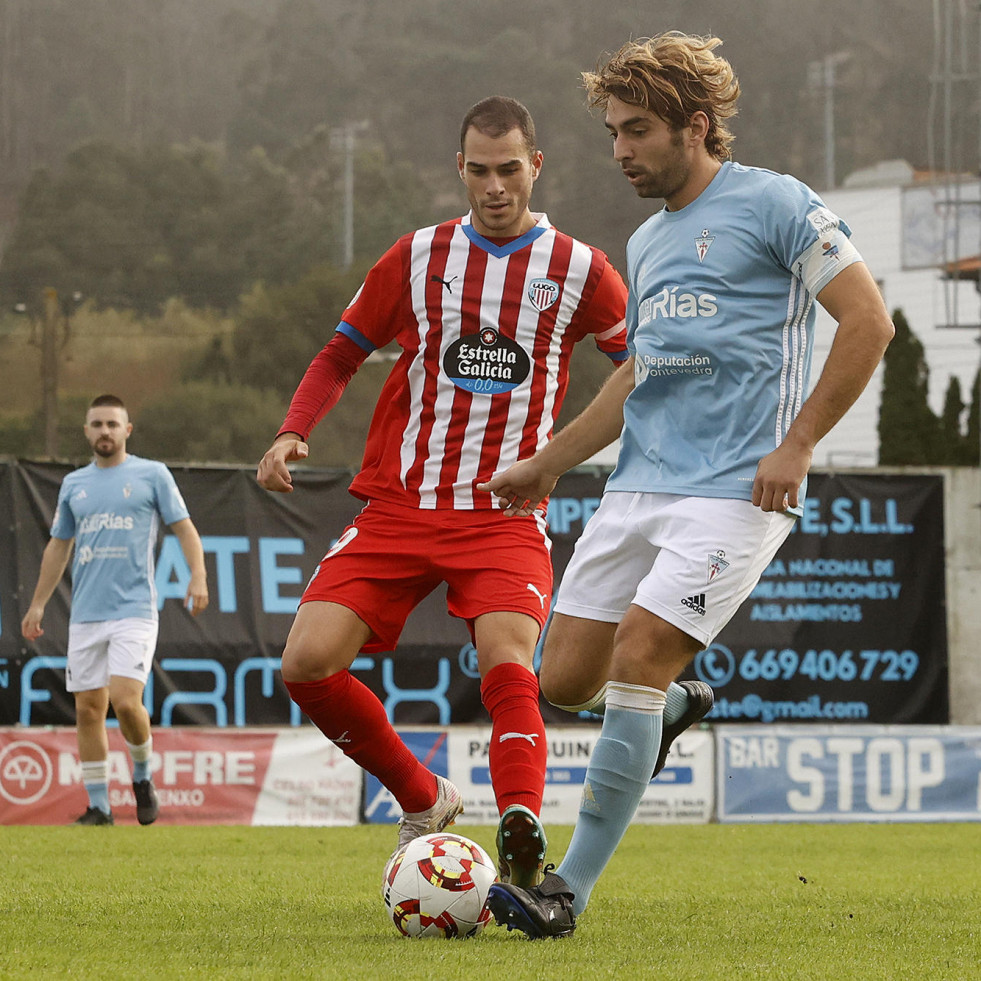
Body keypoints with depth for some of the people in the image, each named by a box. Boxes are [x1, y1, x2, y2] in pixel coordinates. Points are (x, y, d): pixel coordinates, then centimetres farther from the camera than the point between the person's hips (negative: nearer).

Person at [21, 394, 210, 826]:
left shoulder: (152, 475, 4)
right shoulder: (74, 484, 15)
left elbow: (184, 527, 3)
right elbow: (58, 546, 22)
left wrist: (198, 576, -13)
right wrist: (38, 604, 19)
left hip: (134, 609, -4)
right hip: (85, 614, 4)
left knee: (125, 700, -18)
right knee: (88, 710, 1)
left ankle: (142, 776, 9)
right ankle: (98, 807, 9)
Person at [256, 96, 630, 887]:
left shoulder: (578, 270, 4)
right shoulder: (417, 258, 8)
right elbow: (342, 355, 15)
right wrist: (293, 433, -2)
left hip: (506, 516, -2)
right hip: (398, 506, 2)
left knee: (507, 668, -27)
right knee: (308, 663, -12)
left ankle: (522, 845, -35)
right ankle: (423, 801, 8)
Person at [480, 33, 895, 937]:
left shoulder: (774, 204, -3)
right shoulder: (647, 243, 19)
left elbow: (868, 324, -7)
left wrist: (795, 445, -12)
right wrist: (547, 464, 28)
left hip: (735, 489, -7)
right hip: (639, 484, 7)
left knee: (637, 658, -19)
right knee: (565, 679, 1)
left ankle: (570, 892, -15)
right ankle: (669, 706, 35)